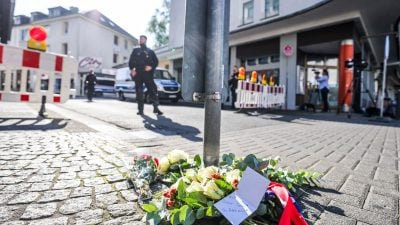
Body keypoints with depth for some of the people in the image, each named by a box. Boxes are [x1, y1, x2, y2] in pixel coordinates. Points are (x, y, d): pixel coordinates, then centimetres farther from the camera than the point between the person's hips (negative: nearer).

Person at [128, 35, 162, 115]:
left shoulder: (150, 51, 18)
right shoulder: (135, 51, 20)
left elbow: (156, 61, 11)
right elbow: (131, 61, 13)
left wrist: (151, 67, -9)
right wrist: (132, 69, -6)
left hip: (148, 74, -1)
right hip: (138, 74, 1)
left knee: (153, 90, -10)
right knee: (139, 92, -1)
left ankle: (156, 107, -5)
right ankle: (140, 109, 3)